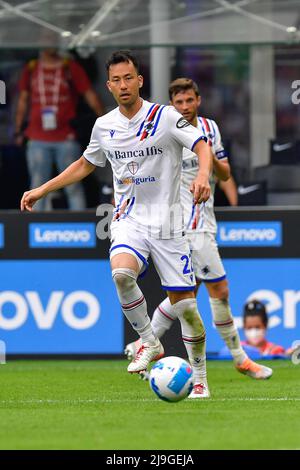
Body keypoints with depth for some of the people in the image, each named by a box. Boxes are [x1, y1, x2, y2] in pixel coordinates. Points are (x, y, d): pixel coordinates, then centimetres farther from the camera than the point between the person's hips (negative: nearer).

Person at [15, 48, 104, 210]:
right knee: (37, 186, 5)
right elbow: (23, 100, 17)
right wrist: (18, 130, 15)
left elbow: (90, 95, -2)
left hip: (66, 137, -2)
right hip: (37, 139, 3)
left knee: (73, 187, 1)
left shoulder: (71, 68, 1)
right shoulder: (30, 69, 9)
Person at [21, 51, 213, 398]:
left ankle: (199, 378, 14)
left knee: (184, 303, -3)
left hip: (166, 222, -2)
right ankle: (150, 344, -9)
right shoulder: (104, 126, 7)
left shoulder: (164, 117, -7)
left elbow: (202, 146, -14)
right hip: (128, 219, 2)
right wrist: (42, 190, 21)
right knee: (121, 273, -30)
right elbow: (84, 164, 23)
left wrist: (203, 175, -35)